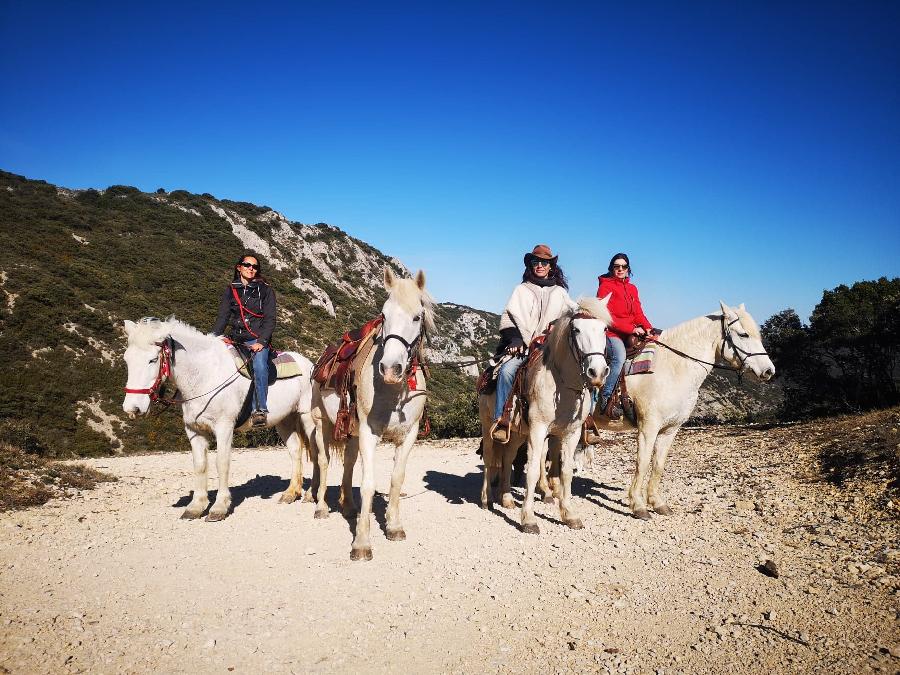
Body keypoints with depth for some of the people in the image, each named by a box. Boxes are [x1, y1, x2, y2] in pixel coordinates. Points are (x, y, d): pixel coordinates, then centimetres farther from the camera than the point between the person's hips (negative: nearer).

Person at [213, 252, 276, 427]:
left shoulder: (265, 290, 6)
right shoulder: (231, 290, 14)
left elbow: (270, 319, -1)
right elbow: (223, 316, 9)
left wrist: (262, 341, -16)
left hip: (257, 340, -4)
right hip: (236, 339, 4)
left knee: (259, 365, -31)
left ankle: (260, 410, -37)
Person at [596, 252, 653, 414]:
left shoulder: (632, 288, 21)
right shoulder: (605, 286, -1)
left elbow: (638, 313, 16)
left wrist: (648, 328, -6)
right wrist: (631, 329, -17)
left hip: (632, 333, 7)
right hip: (612, 332, -7)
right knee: (620, 357, -32)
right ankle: (606, 397, -26)